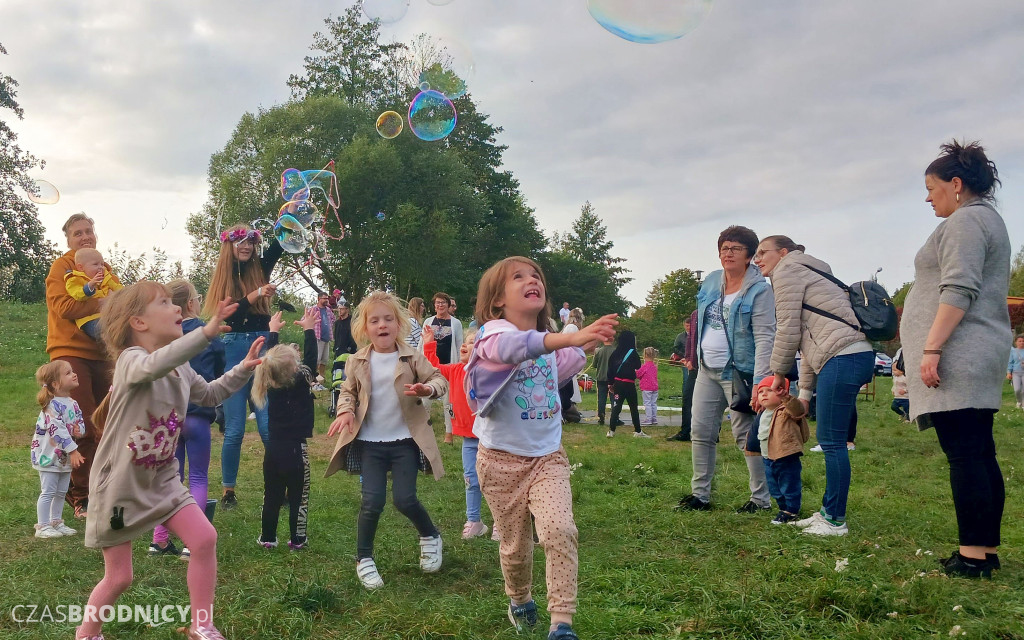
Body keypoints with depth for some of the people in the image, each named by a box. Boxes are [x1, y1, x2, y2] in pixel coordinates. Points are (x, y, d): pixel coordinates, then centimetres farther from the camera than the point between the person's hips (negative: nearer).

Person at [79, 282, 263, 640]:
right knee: (119, 577, 5)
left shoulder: (182, 370, 2)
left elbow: (210, 395, 21)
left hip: (162, 480, 6)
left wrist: (243, 369, 7)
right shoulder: (131, 360, -22)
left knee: (205, 539, -8)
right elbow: (155, 365, -48)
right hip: (120, 486, -6)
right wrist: (207, 332, -59)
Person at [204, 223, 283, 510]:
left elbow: (280, 244, -4)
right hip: (234, 350, -1)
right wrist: (256, 294, -21)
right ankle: (228, 490, 16)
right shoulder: (222, 278, 5)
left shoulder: (260, 268, 9)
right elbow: (226, 314, -9)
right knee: (234, 429, 3)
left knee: (269, 426, -3)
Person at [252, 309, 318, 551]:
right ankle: (296, 540, 8)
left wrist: (273, 331, 23)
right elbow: (311, 358, -3)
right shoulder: (302, 383, -12)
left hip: (273, 449, 4)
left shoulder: (271, 384, 0)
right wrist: (309, 329, 3)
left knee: (272, 496, 13)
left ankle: (267, 537, 18)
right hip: (296, 449, -4)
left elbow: (270, 358, 14)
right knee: (298, 497, 5)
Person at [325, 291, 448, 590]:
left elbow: (440, 379, -5)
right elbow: (348, 391, 12)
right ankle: (363, 559, 17)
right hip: (370, 442, 1)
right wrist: (346, 411, -8)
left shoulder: (412, 358, -5)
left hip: (405, 441, -1)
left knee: (404, 499, -5)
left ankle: (430, 536, 26)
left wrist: (428, 388, -28)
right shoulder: (358, 362, 0)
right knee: (372, 501, -4)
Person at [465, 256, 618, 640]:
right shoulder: (494, 332, -18)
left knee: (559, 531, -19)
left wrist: (583, 348, 11)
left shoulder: (548, 340, 4)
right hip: (502, 459, -4)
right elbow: (512, 347, -45)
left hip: (548, 456, 4)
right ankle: (519, 601, 41)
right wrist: (572, 338, -61)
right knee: (515, 545, 11)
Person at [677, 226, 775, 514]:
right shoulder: (711, 281, 8)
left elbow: (764, 337, -18)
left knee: (746, 435, -3)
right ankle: (700, 494, 19)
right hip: (707, 370, 7)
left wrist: (760, 380, -25)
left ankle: (761, 499, 10)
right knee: (701, 433, 9)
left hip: (737, 372, -7)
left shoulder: (759, 291, -12)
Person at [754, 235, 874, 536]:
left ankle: (835, 520, 3)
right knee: (832, 439, 14)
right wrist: (804, 392, 25)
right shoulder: (804, 272, 30)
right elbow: (807, 340, 27)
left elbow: (788, 331, -5)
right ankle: (829, 510, 22)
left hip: (843, 358, -10)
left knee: (832, 441, -4)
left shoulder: (787, 270, 1)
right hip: (856, 355, 10)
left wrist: (778, 373, 7)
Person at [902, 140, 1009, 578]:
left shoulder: (964, 221, -8)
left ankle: (972, 555, -10)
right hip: (980, 357, 11)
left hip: (960, 356, -11)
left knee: (964, 455, -11)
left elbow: (958, 291, -19)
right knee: (979, 455, 9)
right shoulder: (987, 219, 26)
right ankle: (987, 550, 13)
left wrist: (932, 348, -21)